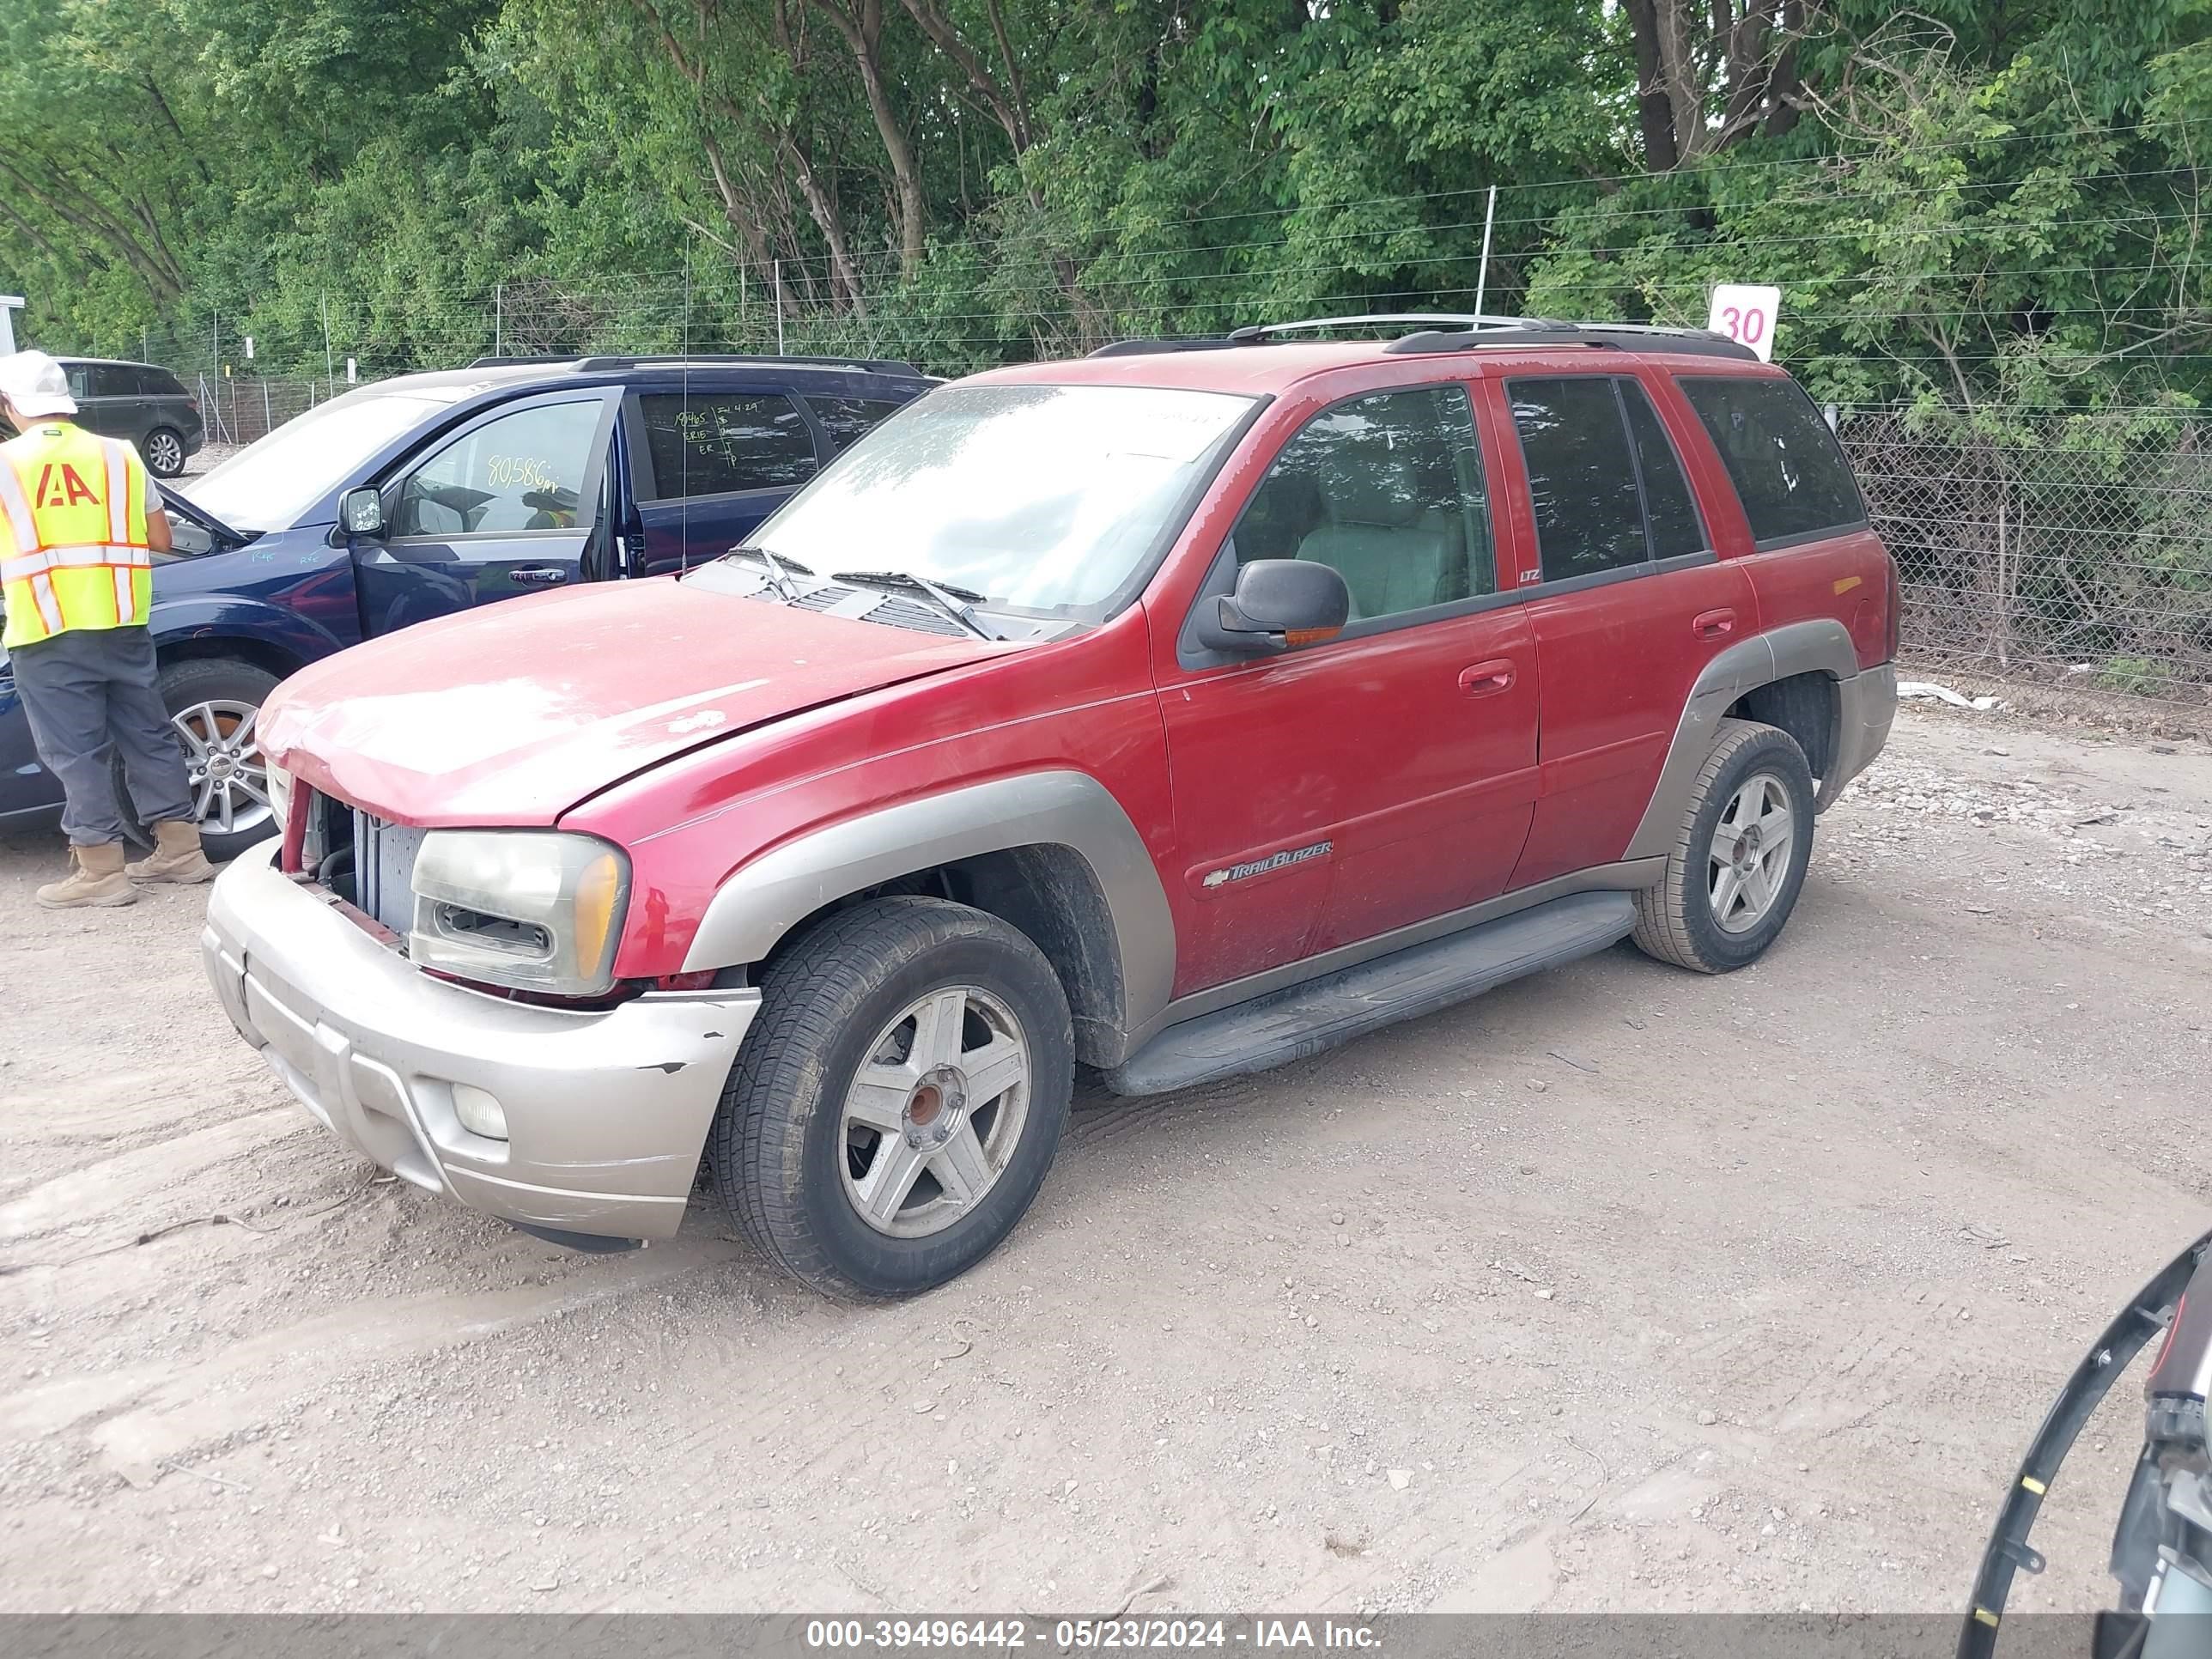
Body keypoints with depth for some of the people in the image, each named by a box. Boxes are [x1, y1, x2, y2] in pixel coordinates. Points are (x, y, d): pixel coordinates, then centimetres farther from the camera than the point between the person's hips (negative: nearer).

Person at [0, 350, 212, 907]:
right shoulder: (119, 455, 7)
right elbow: (159, 538, 8)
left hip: (46, 634, -4)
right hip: (122, 624, 4)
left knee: (76, 752, 1)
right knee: (148, 734, 12)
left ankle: (102, 870, 3)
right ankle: (181, 850, 16)